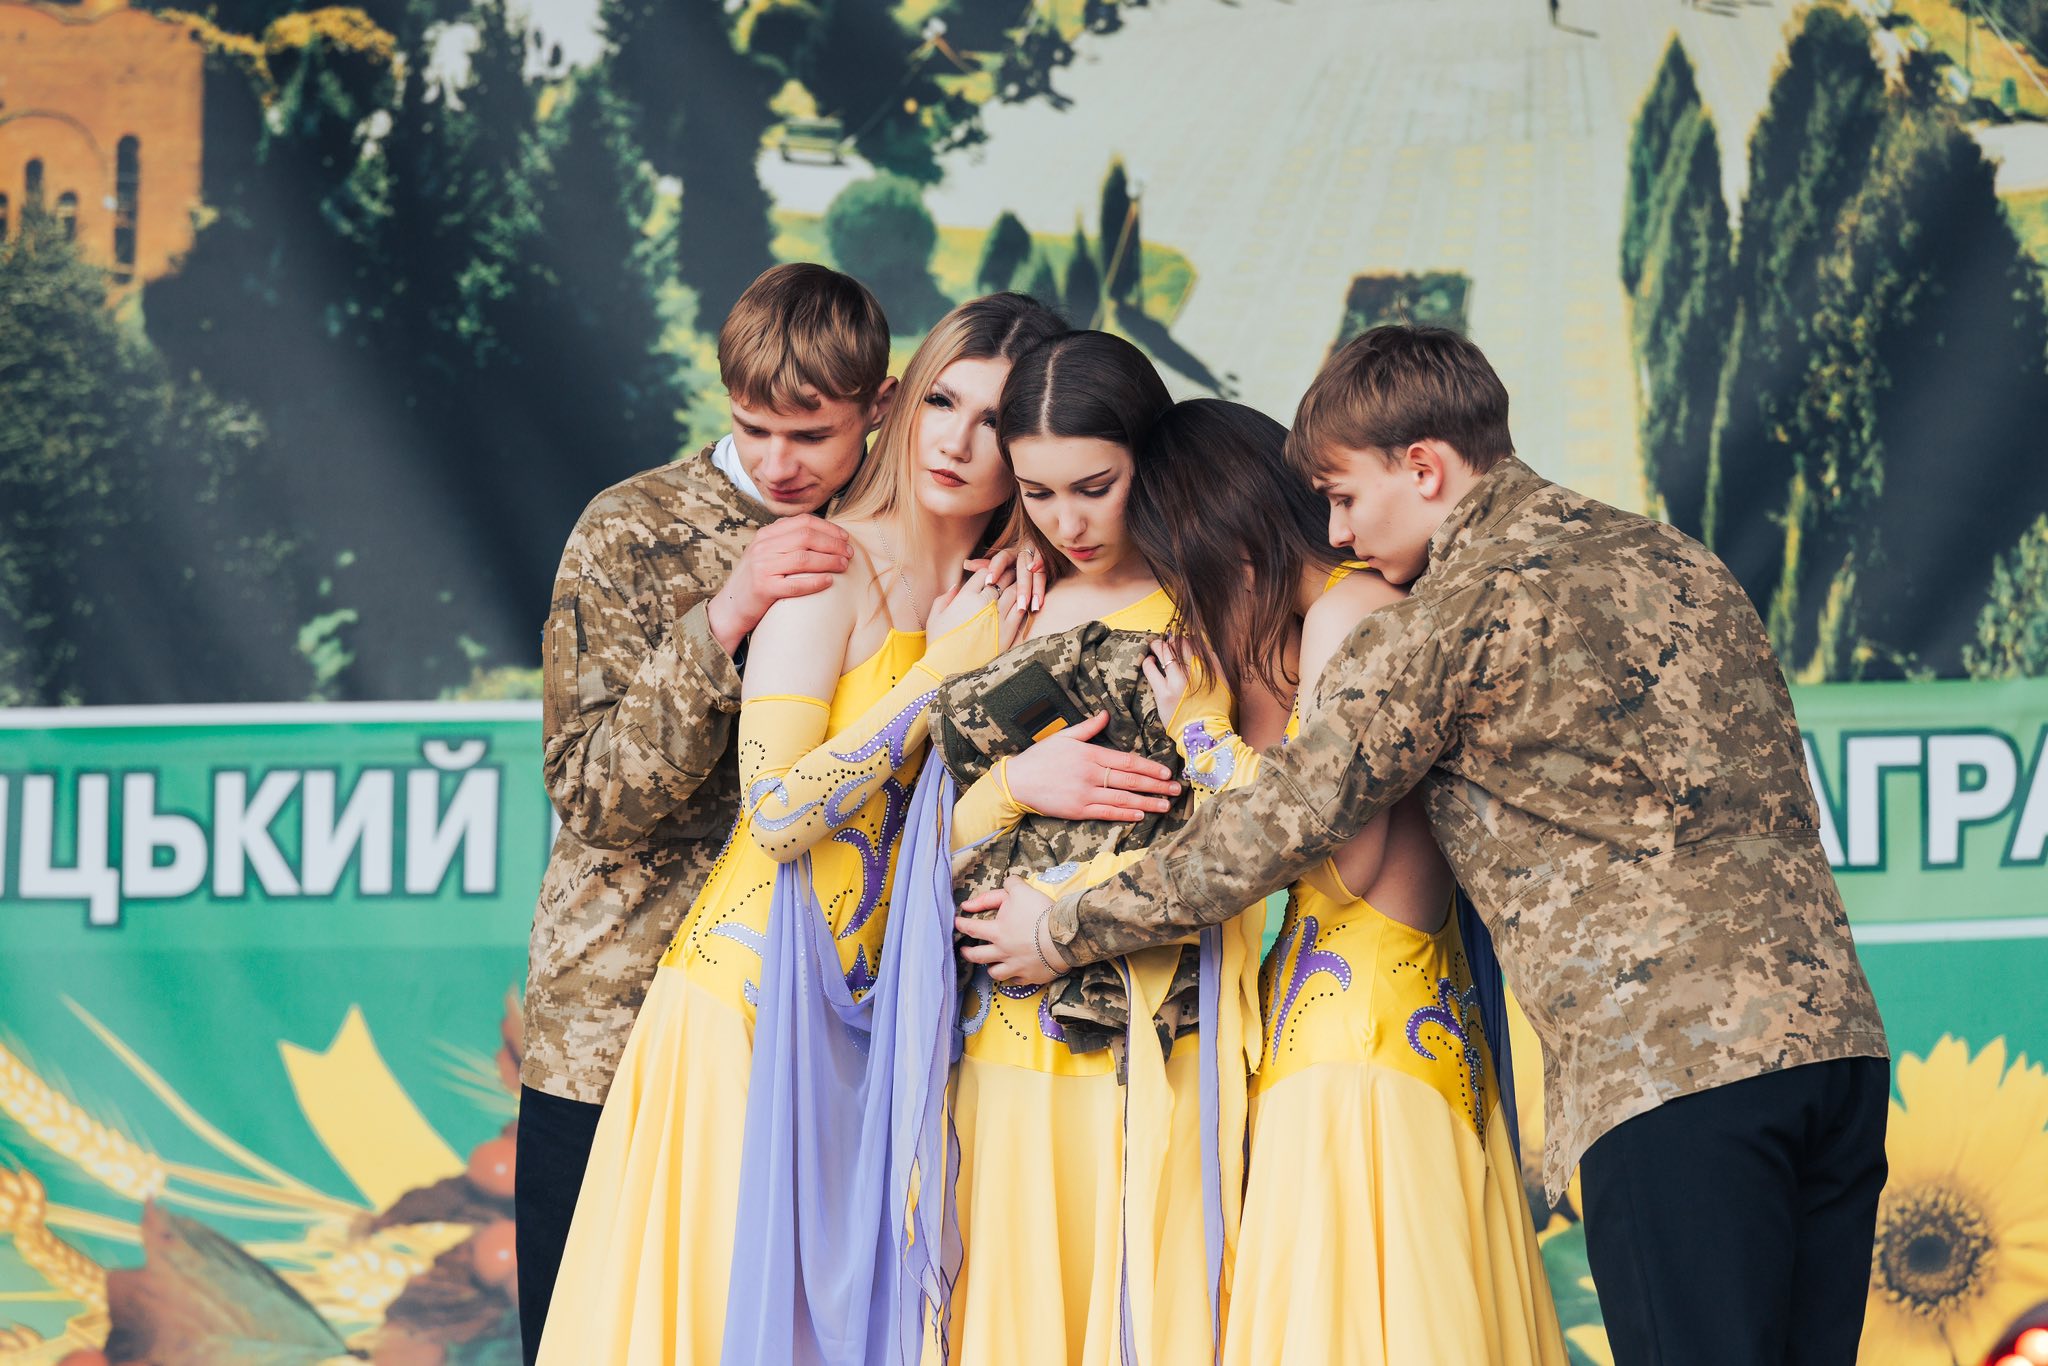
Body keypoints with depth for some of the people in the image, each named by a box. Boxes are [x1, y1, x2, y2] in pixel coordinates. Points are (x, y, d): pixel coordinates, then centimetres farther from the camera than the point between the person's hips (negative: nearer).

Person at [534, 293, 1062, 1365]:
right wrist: (942, 672, -15)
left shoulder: (1004, 595, 9)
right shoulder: (834, 566, -10)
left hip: (872, 1021, 6)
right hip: (752, 991, -6)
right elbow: (777, 811, -18)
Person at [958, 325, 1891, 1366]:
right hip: (1836, 1036, 7)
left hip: (1666, 1072, -7)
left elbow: (1276, 827, 1)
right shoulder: (1674, 559, 20)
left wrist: (1066, 930, 15)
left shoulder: (1446, 625, -3)